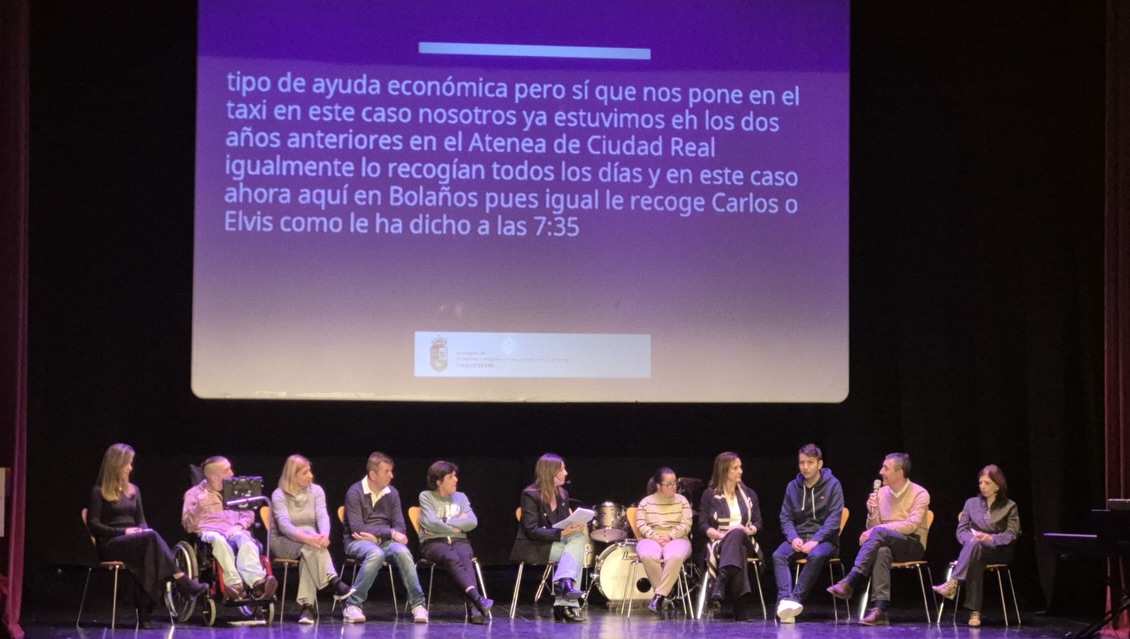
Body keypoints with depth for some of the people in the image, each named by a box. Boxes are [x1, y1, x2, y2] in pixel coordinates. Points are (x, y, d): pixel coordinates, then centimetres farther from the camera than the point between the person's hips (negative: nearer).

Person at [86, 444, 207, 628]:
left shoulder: (133, 490, 20)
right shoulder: (99, 492, 2)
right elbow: (93, 525, -6)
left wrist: (143, 531, -6)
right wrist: (123, 531, -16)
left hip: (133, 542, 5)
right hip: (110, 544, -5)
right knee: (151, 537, -34)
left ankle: (144, 613, -43)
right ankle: (182, 581, -38)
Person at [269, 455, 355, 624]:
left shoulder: (316, 491, 4)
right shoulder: (279, 495, -7)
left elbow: (322, 516, -12)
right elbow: (284, 525, -22)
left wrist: (324, 535, -36)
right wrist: (307, 537, -40)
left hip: (307, 546, 2)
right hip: (283, 543, -2)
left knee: (309, 552, -35)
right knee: (309, 545, -36)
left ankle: (307, 605, -42)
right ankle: (333, 582, -45)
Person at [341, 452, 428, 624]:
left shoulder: (392, 493, 6)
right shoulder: (355, 492, -8)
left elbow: (399, 527, 3)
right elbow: (356, 528, -16)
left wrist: (376, 536, -16)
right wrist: (390, 532, -20)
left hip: (384, 540, 4)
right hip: (358, 541, -4)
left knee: (402, 552, -30)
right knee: (376, 554, -38)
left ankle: (418, 604, -25)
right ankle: (352, 606, -31)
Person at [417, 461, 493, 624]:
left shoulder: (460, 497, 19)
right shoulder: (426, 496, 7)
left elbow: (472, 522, 3)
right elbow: (431, 523, -8)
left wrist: (445, 522, -5)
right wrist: (457, 525, 1)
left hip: (459, 541, 3)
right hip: (433, 542, -3)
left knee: (465, 560, -33)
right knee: (452, 559, -36)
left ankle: (476, 608, -55)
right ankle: (478, 599, -58)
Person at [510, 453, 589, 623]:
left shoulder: (562, 494, 9)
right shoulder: (530, 495, -12)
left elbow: (565, 522, 14)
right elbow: (532, 531, -19)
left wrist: (577, 525, -11)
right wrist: (561, 533, -29)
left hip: (555, 542, 7)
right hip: (532, 548, -7)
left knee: (580, 535, -24)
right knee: (576, 553, -25)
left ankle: (564, 584, -29)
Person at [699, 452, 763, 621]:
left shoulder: (749, 494, 19)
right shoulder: (710, 495, 9)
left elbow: (758, 523, 14)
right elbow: (703, 525, 2)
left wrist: (749, 530, -10)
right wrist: (721, 534, -16)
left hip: (745, 541, 2)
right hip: (719, 543, -1)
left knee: (736, 534, -40)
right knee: (738, 553, -41)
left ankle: (720, 585, -56)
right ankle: (741, 606, -53)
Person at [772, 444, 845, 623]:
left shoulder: (832, 485, -1)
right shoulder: (793, 486, 11)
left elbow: (834, 518, -8)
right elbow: (786, 517, 8)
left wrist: (815, 540, -19)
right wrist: (793, 538, -12)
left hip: (825, 539, -3)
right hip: (798, 537, 3)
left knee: (816, 556, -38)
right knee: (778, 555, -28)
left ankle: (796, 598, -40)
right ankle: (785, 600, -45)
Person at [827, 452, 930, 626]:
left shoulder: (920, 494, -4)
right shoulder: (881, 493, 11)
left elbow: (912, 525, -17)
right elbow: (872, 527, 11)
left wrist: (877, 529, -22)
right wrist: (872, 512, -11)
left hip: (913, 545, -3)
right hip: (886, 543, 3)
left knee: (879, 533, -35)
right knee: (882, 551, -37)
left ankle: (849, 582, -39)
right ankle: (879, 610, -48)